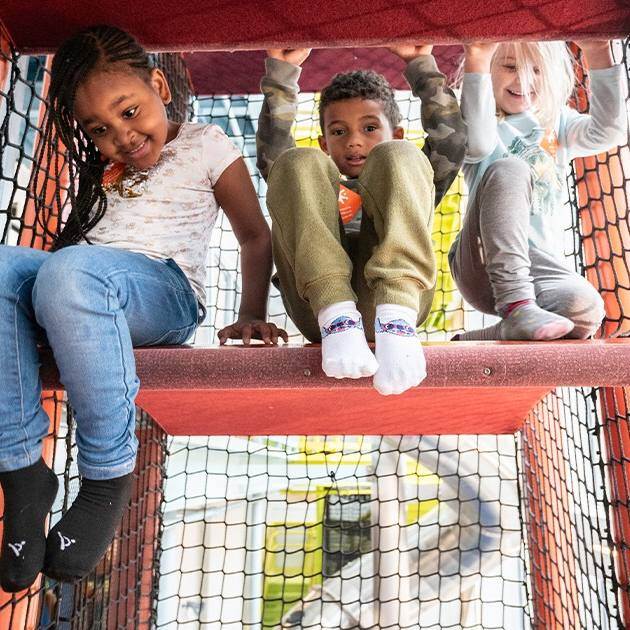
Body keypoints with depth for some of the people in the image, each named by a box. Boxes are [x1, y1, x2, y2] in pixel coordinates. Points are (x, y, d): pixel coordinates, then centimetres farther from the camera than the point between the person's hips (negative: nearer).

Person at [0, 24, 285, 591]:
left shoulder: (206, 144, 15)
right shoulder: (103, 169, 31)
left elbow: (256, 234, 10)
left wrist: (251, 314, -2)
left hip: (162, 289, -5)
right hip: (78, 294, 6)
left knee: (69, 273, -37)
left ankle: (109, 477, -22)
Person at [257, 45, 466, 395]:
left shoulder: (400, 176, 37)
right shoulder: (312, 186, 37)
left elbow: (451, 141, 21)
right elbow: (270, 154, 20)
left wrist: (421, 64, 22)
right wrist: (282, 70, 16)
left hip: (396, 293, 0)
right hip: (321, 306, 1)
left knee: (397, 158, -12)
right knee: (298, 163, -10)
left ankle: (395, 319, -35)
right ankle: (338, 320, -30)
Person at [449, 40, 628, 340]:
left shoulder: (557, 124, 22)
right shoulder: (485, 122, 9)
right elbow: (478, 144, -17)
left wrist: (599, 56, -7)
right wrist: (475, 65, -24)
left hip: (537, 268, 3)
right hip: (481, 264, -3)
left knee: (586, 309, -28)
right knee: (509, 169, -28)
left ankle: (471, 343, -11)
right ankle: (516, 306, -33)